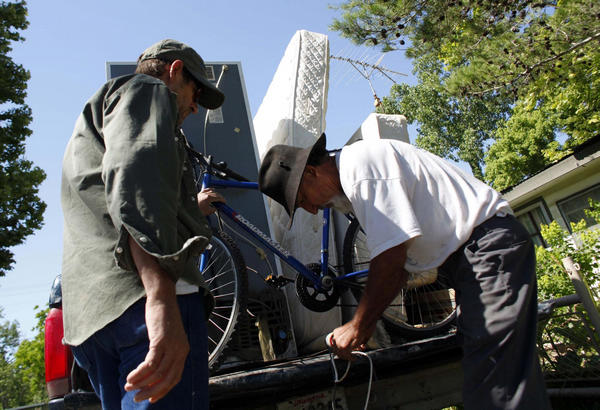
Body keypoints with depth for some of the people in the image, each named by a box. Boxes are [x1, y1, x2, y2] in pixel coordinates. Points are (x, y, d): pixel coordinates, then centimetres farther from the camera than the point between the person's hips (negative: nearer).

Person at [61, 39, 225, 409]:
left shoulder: (94, 120, 37)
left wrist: (192, 209, 58)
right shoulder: (147, 90, 7)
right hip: (142, 300, -10)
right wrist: (161, 297, -30)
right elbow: (137, 170, -17)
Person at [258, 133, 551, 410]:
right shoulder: (349, 183, 14)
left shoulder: (359, 161, -17)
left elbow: (391, 255, -23)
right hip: (465, 256, 10)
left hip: (489, 244, -10)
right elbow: (401, 262, 16)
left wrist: (356, 326, -11)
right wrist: (365, 324, 11)